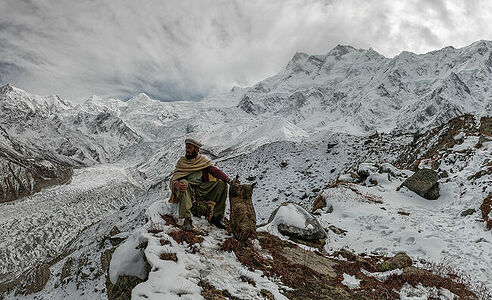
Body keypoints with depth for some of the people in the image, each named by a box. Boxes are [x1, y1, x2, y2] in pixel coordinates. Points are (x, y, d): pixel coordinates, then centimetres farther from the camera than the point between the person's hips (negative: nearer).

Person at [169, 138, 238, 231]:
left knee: (222, 183, -16)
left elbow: (214, 170, 1)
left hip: (202, 188, 2)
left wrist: (229, 180, -15)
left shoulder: (203, 160, 13)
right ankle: (187, 219, -39)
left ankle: (216, 217, -12)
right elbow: (174, 178, -3)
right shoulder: (181, 162, 9)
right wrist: (176, 184, -29)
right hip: (188, 188, -2)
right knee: (183, 182, -35)